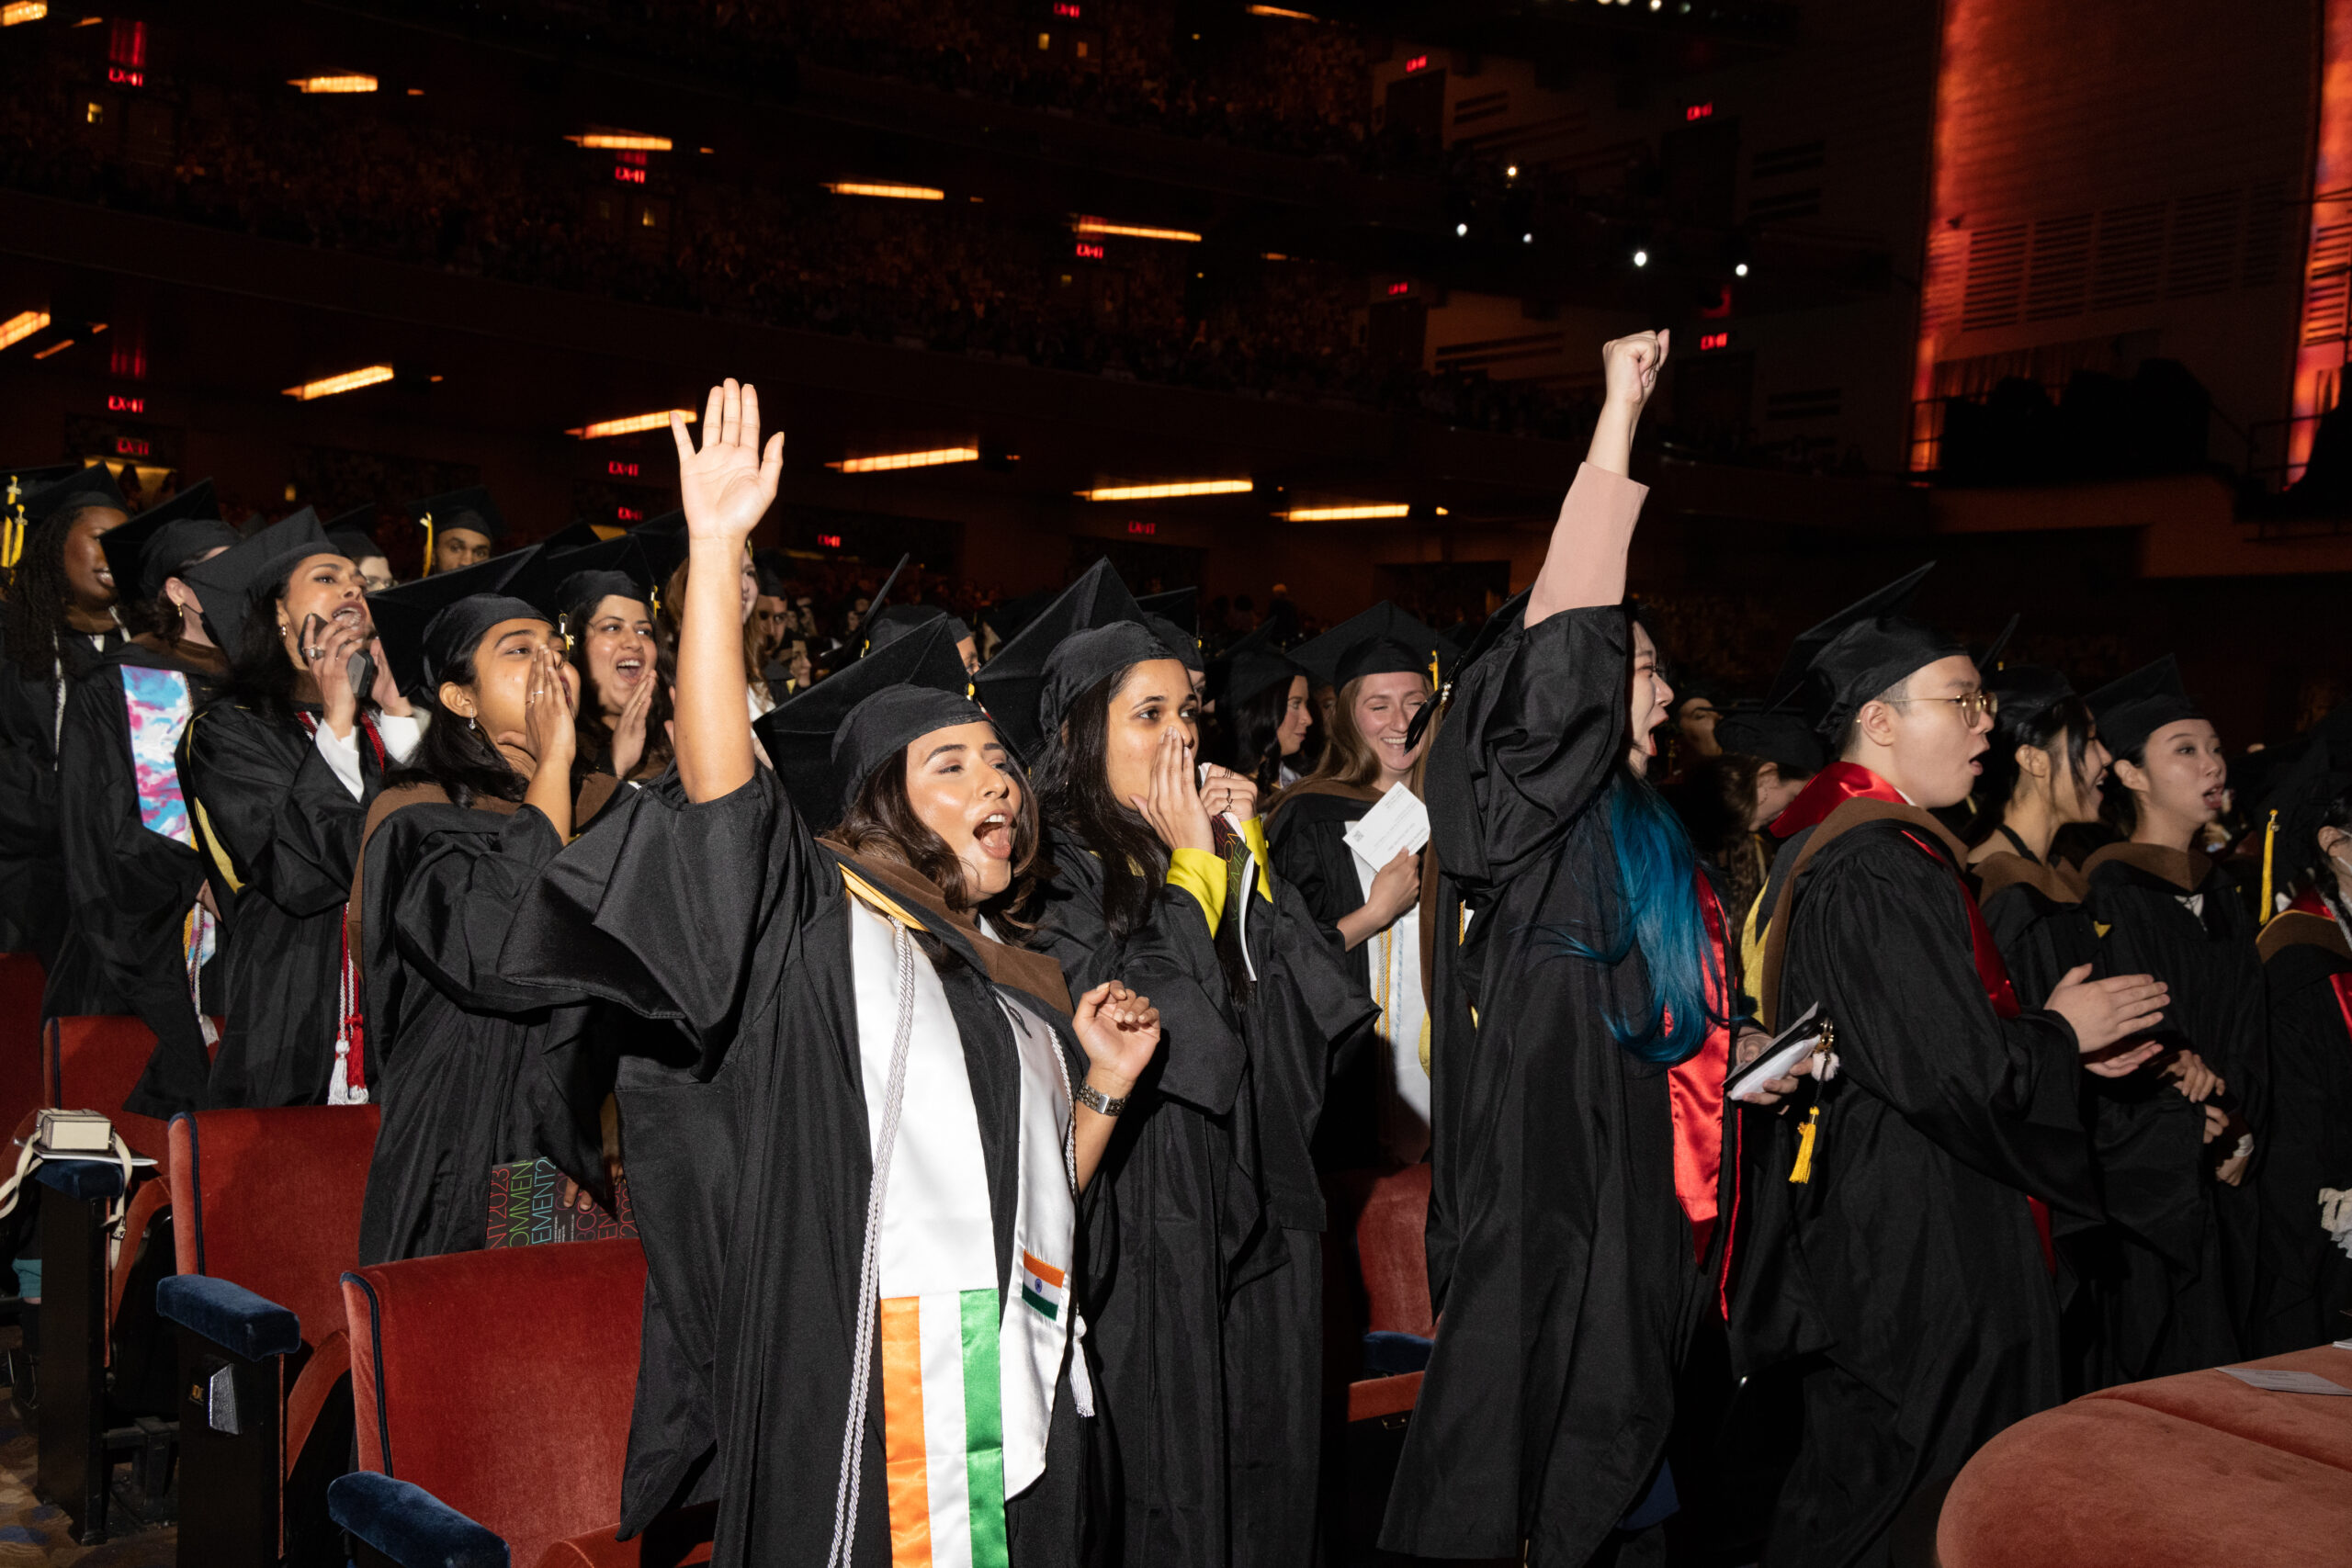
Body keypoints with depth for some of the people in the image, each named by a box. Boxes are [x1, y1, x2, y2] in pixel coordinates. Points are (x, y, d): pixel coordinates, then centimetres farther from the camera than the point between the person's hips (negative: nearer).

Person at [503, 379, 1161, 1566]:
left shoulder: (1026, 981, 15)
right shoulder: (821, 922, -3)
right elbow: (719, 782, -21)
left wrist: (1103, 1089, 3)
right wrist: (715, 551, -27)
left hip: (1020, 1395, 7)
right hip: (866, 1393, -6)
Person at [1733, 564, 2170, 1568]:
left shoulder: (1826, 845, 11)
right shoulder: (1879, 871, -22)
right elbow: (1956, 1073, -26)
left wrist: (2053, 1043, 11)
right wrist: (2061, 1033, -7)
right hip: (1906, 1256, -10)